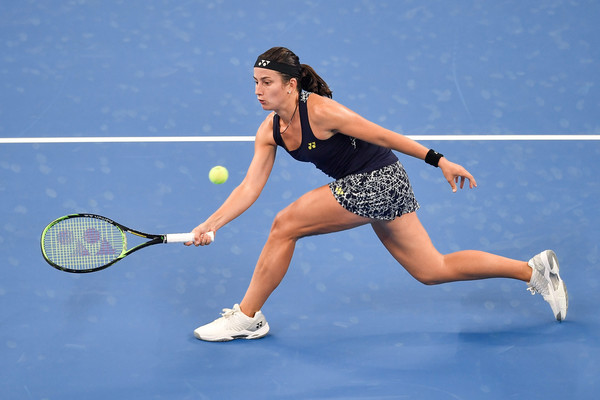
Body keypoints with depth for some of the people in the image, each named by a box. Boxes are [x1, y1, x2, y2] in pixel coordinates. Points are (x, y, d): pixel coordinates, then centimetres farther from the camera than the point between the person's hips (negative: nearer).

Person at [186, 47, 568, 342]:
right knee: (432, 271, 12)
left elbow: (384, 136, -15)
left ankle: (248, 317, 5)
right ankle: (534, 269, 22)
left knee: (285, 225, -10)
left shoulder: (319, 110, -21)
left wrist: (438, 160, -12)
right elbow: (249, 188, -1)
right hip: (368, 187, 8)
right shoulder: (269, 132, 1)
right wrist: (210, 225, -11)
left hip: (378, 181, -8)